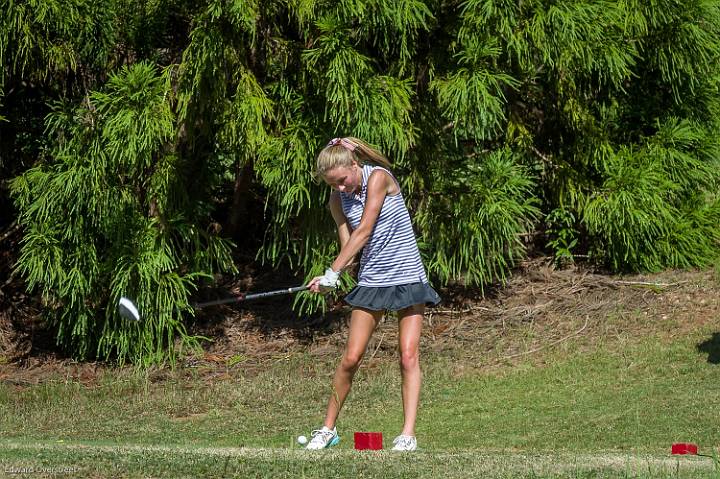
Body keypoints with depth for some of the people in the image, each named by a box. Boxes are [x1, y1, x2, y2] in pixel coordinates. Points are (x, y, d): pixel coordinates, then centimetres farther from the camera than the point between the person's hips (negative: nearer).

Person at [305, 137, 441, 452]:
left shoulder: (378, 177, -14)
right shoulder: (338, 200, 3)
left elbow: (363, 232, -19)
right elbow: (348, 249, 2)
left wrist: (332, 272, -22)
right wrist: (330, 279, -18)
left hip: (407, 275, -4)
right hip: (371, 281, 4)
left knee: (409, 356, -10)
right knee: (351, 357, -1)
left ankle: (408, 435, -11)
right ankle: (328, 429, 12)